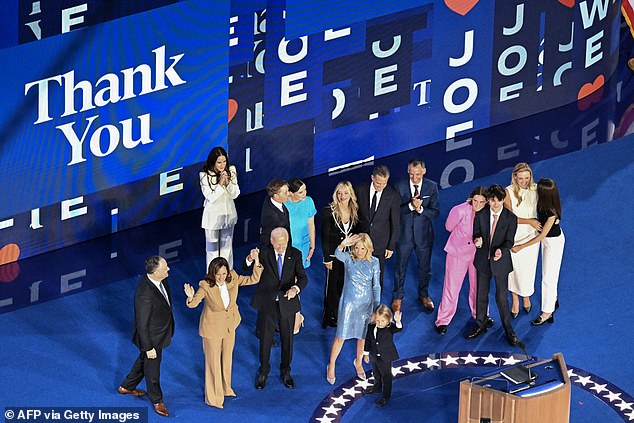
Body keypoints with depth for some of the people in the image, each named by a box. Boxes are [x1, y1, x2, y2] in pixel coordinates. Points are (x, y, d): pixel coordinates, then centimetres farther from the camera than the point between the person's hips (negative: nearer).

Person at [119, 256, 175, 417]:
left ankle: (127, 387, 54)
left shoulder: (160, 280, -14)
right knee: (152, 368, 17)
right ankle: (157, 400, 42)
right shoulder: (145, 295, -40)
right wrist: (149, 347, -20)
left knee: (144, 360, 30)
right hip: (152, 337, -8)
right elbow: (142, 324, -29)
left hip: (161, 331, 8)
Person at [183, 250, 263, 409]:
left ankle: (225, 388, 49)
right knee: (213, 362, 9)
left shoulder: (233, 279, -16)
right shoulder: (206, 286, -29)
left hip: (230, 326, 5)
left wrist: (256, 260, -23)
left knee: (227, 358, 25)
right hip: (213, 328, -5)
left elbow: (253, 279, -9)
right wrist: (190, 297, -58)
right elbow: (194, 303, -34)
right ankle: (213, 397, 27)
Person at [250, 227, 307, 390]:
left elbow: (303, 277, -11)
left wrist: (296, 288, -34)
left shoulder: (295, 254, -7)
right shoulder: (264, 253, -10)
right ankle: (263, 372, 30)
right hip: (267, 303, -1)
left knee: (287, 339, 14)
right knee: (265, 338, 10)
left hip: (287, 303, 1)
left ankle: (285, 372, 35)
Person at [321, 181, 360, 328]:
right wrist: (327, 258, -11)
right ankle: (331, 316, 23)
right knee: (333, 285, 8)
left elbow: (356, 233, 8)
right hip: (334, 254, -3)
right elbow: (324, 237, -11)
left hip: (350, 255, 3)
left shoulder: (355, 211, -2)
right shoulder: (328, 211, -14)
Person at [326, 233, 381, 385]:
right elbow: (337, 254, -35)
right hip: (348, 303, -2)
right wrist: (343, 245, -57)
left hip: (366, 304, 2)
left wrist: (377, 308, -3)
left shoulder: (374, 263, -7)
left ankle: (358, 362, 41)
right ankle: (331, 366, 22)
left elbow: (376, 286, -1)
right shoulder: (348, 258, -11)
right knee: (340, 337, 4)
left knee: (363, 336, 15)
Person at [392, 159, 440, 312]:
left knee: (425, 268, 17)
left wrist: (420, 209, -26)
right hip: (405, 234, -1)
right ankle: (398, 297, 29)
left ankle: (424, 295, 38)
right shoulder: (400, 186, -9)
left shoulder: (432, 187, -8)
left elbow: (435, 212, -9)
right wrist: (410, 206, -28)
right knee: (401, 267, 11)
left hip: (424, 234, 1)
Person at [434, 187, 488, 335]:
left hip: (477, 253, 3)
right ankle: (443, 320, 18)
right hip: (457, 253, -3)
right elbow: (449, 227, -7)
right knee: (451, 287, 4)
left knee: (478, 285, 19)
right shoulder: (460, 210, -25)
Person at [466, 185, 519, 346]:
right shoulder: (481, 214, -5)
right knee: (481, 294, 15)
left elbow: (509, 241, -12)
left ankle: (508, 329, 19)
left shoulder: (510, 218, -12)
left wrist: (501, 251, -33)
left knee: (502, 297, 4)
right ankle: (481, 325, 32)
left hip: (500, 261, -3)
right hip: (483, 260, 3)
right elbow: (476, 233, 4)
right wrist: (477, 240, -21)